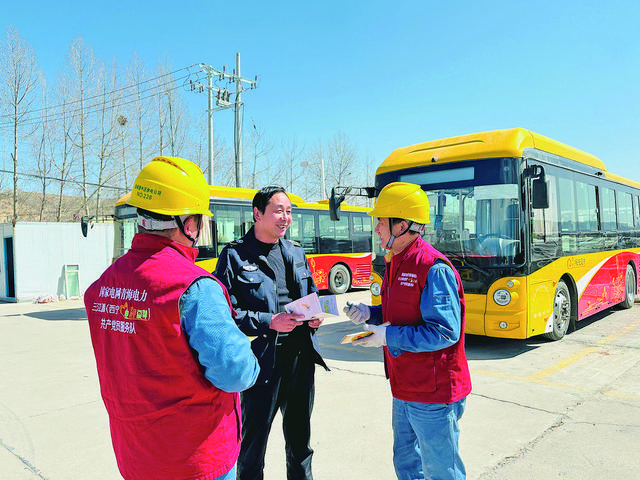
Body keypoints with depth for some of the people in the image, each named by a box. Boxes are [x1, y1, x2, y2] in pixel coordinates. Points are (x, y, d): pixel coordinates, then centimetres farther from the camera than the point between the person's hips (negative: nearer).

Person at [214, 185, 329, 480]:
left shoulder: (296, 252, 10)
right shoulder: (235, 256, -8)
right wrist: (269, 322, -22)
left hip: (301, 356, 5)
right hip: (262, 359, -5)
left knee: (300, 434, 20)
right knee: (254, 437, 9)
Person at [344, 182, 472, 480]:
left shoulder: (434, 268, -23)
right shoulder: (396, 264, 8)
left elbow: (445, 332, -26)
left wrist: (388, 337, -23)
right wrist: (370, 314, 2)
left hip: (433, 394, -9)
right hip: (404, 390, 9)